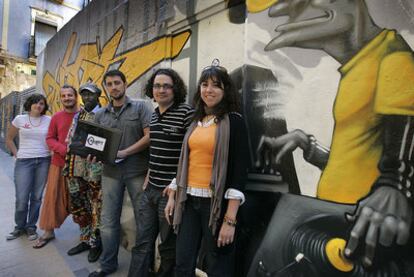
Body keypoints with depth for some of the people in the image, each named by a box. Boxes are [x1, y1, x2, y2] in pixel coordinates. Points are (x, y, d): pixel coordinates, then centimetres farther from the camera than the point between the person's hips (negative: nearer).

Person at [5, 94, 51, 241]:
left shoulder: (49, 120, 2)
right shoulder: (19, 119, 3)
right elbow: (9, 139, 14)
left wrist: (52, 152, -5)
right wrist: (17, 154, 5)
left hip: (43, 161, 0)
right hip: (24, 162, 0)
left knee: (36, 197, 7)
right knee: (22, 198, 0)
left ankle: (31, 227, 23)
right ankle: (19, 227, 23)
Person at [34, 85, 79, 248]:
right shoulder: (56, 117, 4)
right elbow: (50, 139, 5)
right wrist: (63, 149, -13)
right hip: (59, 162, 2)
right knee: (53, 196, 7)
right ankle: (48, 231, 23)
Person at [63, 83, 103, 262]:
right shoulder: (77, 115, 14)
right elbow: (70, 141, 16)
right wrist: (68, 163, 9)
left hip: (95, 170, -6)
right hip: (77, 168, 7)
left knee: (96, 208, 2)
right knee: (78, 206, 15)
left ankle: (95, 243, 20)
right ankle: (86, 240, 32)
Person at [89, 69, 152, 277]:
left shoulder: (140, 107, 0)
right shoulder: (100, 114, 14)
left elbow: (149, 136, -9)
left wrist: (124, 153, -15)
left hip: (137, 171, -4)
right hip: (110, 172, 4)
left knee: (143, 219, 7)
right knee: (108, 220, 10)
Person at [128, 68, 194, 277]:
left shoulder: (187, 113, -13)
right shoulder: (154, 115, 10)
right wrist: (149, 176, 10)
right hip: (150, 189, 7)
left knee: (169, 246, 13)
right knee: (142, 242, 16)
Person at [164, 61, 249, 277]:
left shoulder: (233, 122, -8)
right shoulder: (196, 122, 10)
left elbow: (240, 171, -13)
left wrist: (230, 219, -17)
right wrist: (172, 197, 13)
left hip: (216, 203, -5)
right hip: (189, 201, 6)